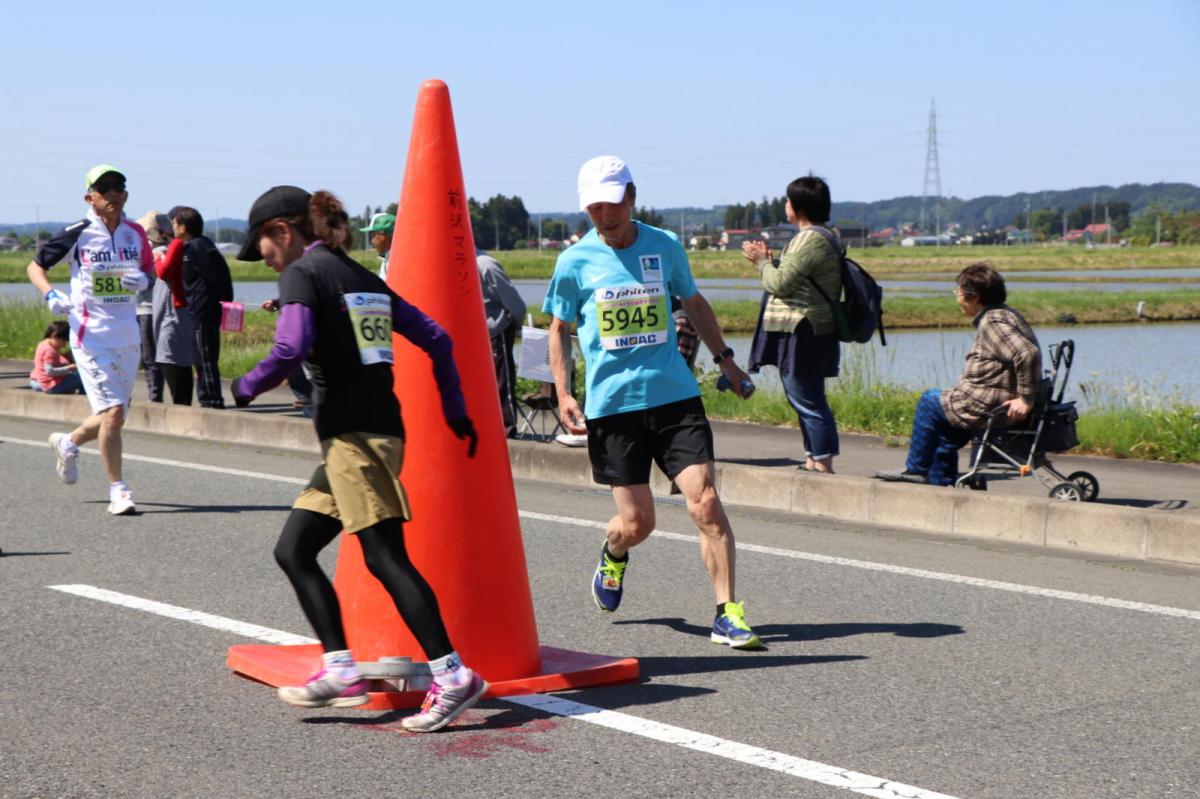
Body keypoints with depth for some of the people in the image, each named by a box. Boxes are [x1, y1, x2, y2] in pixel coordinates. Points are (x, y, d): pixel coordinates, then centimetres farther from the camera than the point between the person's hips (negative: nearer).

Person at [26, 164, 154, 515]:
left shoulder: (135, 233, 7)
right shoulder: (77, 234, -5)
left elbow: (151, 269, 19)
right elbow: (35, 265, 4)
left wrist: (143, 279, -5)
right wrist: (51, 295, -15)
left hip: (127, 337, 5)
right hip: (91, 337, -5)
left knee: (114, 416, 12)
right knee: (112, 411, -15)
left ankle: (68, 442, 42)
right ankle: (118, 490, -4)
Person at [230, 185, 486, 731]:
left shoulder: (301, 274, -3)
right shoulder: (364, 279, 21)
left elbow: (292, 349, -19)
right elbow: (436, 339, 18)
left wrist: (246, 386, -1)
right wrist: (455, 411, 21)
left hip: (351, 432, -9)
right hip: (379, 429, 9)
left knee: (385, 558, -12)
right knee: (293, 550, 12)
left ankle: (452, 676, -16)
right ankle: (340, 670, 6)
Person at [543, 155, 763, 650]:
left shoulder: (665, 246, 5)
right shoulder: (576, 261, 0)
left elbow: (693, 302, 22)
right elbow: (559, 329, 10)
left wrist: (724, 358, 21)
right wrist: (563, 394, 1)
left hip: (675, 395, 1)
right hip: (611, 403, -1)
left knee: (706, 503, -11)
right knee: (636, 523, 1)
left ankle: (727, 614, -4)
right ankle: (613, 554, 38)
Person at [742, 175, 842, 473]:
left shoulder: (810, 240, -17)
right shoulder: (821, 238, 17)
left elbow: (780, 283, -18)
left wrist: (762, 261, -2)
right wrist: (767, 260, 14)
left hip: (802, 335, -11)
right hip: (801, 334, 11)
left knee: (808, 402, -9)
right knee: (807, 400, 15)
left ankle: (822, 463, -8)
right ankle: (813, 459, 21)